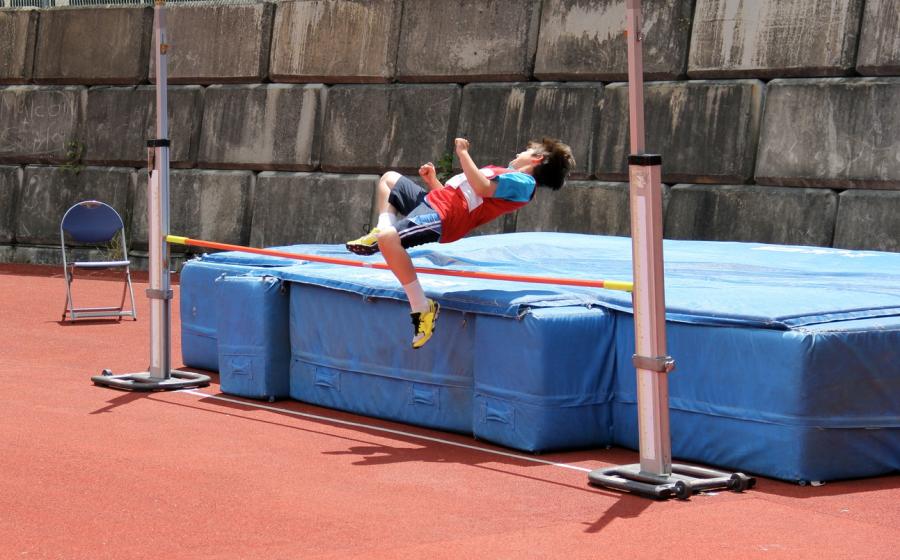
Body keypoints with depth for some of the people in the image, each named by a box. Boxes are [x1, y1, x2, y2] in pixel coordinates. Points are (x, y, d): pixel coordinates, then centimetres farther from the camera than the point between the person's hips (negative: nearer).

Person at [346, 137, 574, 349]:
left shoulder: (523, 182, -5)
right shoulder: (506, 175, 25)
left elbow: (482, 188, -20)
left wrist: (463, 154, -12)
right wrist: (432, 181, 14)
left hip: (441, 217, -11)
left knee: (388, 237, -36)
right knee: (389, 178, 34)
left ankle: (422, 308, -24)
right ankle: (382, 231, 11)